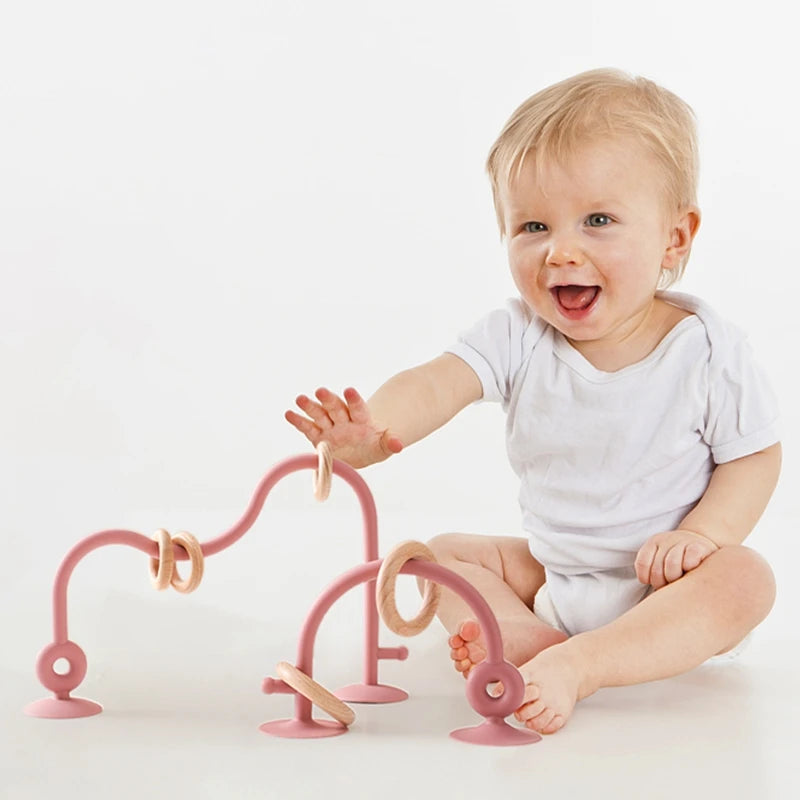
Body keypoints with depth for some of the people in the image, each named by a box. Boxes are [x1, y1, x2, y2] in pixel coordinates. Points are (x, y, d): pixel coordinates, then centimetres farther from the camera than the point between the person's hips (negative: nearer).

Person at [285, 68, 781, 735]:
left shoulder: (706, 350, -15)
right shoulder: (518, 338, -10)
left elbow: (755, 456, -6)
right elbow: (438, 382, -27)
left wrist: (702, 533, -24)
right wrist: (374, 429, -49)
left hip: (663, 583, -4)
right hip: (552, 574, 4)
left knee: (745, 580, -31)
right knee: (441, 553, 0)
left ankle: (577, 665, -39)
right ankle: (528, 639, -26)